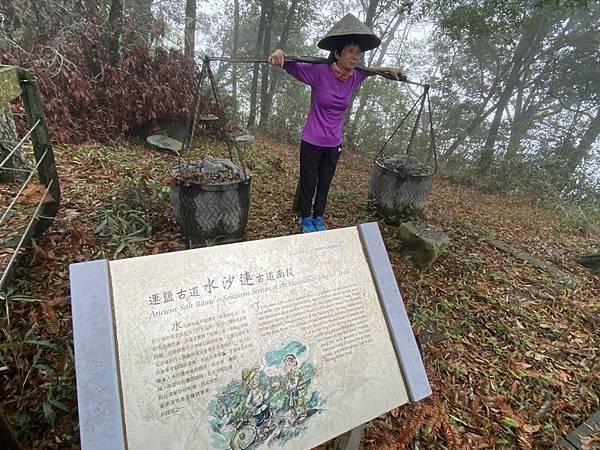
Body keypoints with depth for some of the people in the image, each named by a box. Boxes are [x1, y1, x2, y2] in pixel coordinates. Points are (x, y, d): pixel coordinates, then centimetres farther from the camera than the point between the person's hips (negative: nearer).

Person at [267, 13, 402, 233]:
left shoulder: (355, 77, -2)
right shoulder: (319, 72, -17)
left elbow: (366, 70, 22)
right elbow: (291, 65, -13)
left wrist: (388, 69, 18)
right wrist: (279, 52, -33)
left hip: (334, 144, 4)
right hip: (312, 142, -4)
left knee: (325, 184, 17)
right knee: (308, 184, 10)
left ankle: (318, 218, 38)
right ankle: (305, 218, 33)